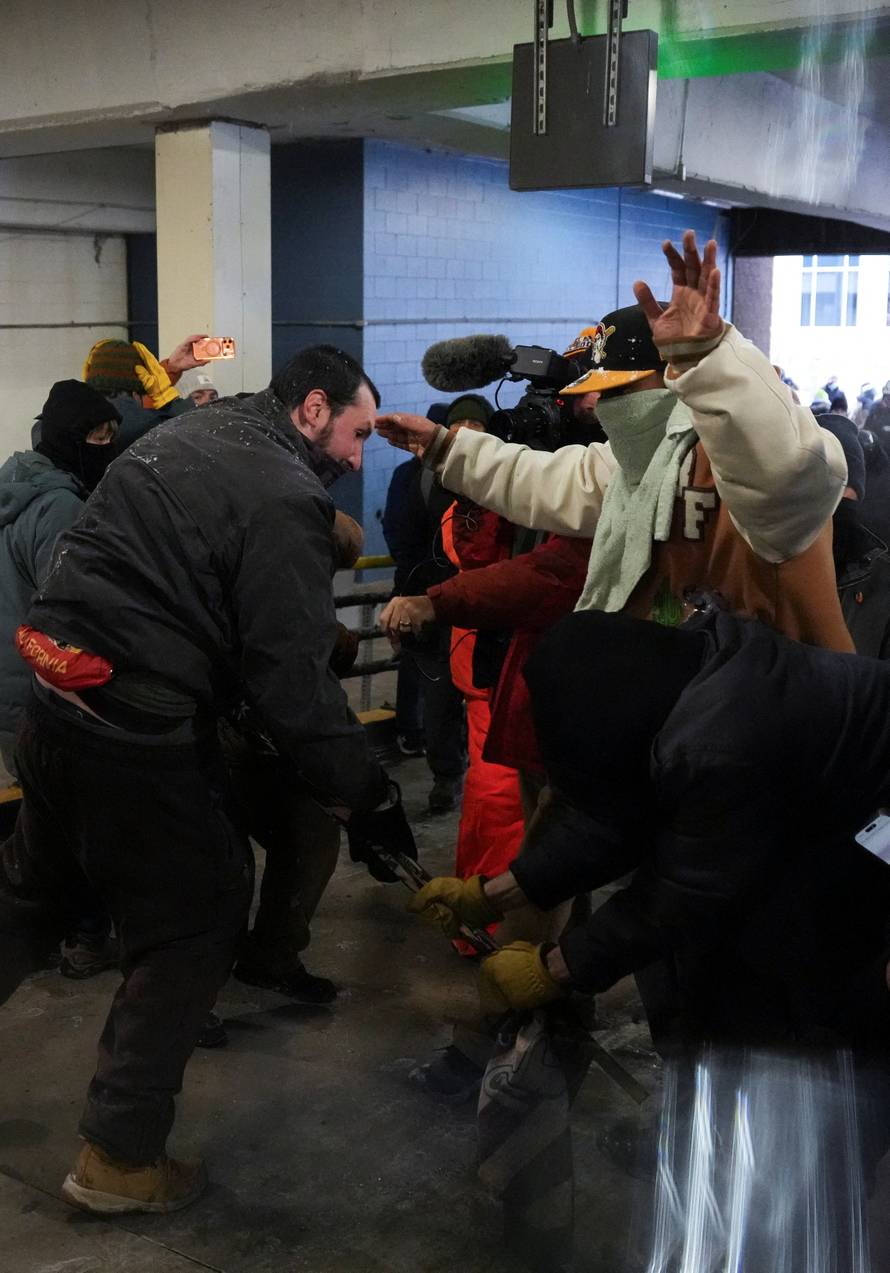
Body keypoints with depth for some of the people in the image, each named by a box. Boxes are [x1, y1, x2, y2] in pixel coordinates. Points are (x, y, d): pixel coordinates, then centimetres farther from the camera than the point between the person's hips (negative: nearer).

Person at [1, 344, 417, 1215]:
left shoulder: (188, 435, 15)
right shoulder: (284, 497, -14)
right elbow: (292, 677, -19)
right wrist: (365, 799, -13)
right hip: (137, 727, -9)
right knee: (193, 921, 7)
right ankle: (118, 1158, 17)